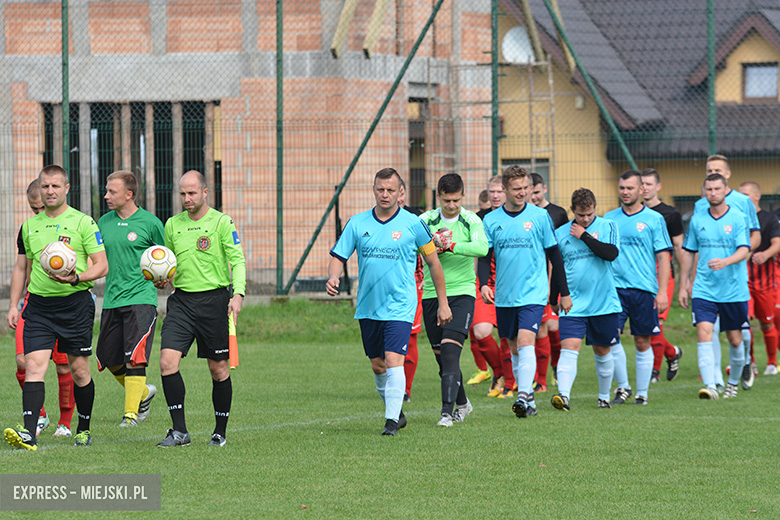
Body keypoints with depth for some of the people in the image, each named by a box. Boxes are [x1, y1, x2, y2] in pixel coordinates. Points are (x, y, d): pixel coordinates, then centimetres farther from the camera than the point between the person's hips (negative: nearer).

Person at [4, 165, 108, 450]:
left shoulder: (83, 223, -2)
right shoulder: (30, 226, 12)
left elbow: (102, 265, -4)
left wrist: (76, 278, -21)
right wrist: (15, 305, 19)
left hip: (75, 302, -3)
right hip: (38, 305, 3)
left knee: (79, 369, 5)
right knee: (33, 365, -12)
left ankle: (84, 429, 24)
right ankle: (29, 434, -23)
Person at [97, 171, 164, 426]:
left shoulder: (150, 223, -3)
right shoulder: (104, 222, 10)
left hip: (141, 298, -6)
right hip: (111, 299, 6)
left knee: (134, 358, -14)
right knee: (110, 359, 8)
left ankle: (131, 412, -7)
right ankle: (143, 393, 32)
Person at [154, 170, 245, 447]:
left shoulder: (221, 222, -3)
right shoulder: (172, 224, 11)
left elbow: (237, 260, -7)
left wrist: (238, 294, -21)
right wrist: (162, 279, 0)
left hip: (214, 299, -4)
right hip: (181, 300, 4)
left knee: (218, 369, 3)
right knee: (167, 361, -12)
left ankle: (220, 432, 17)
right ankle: (179, 430, -7)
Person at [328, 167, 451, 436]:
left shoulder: (413, 223, -3)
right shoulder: (357, 223, 3)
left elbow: (433, 262, 4)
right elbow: (338, 256, 5)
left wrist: (443, 303, 5)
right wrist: (333, 277, -19)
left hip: (399, 306, -4)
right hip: (368, 308, 4)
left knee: (393, 361, -17)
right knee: (377, 365, 12)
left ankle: (392, 420, -14)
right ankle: (396, 411, 30)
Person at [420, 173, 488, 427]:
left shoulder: (471, 221, -1)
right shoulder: (426, 220, 2)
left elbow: (482, 247, -19)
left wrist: (450, 245, -29)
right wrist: (434, 245, -27)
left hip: (461, 293, -3)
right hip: (431, 294, 3)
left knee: (450, 350, -17)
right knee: (441, 355, 9)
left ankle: (447, 411, -20)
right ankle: (462, 403, 30)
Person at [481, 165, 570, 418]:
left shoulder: (540, 216, -1)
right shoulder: (491, 220, 4)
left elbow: (554, 255, 5)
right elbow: (484, 256, 6)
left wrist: (564, 292, 6)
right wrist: (483, 284, -12)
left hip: (533, 293, -4)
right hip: (505, 297, 4)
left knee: (525, 341, -20)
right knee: (514, 348, 9)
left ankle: (524, 395, -26)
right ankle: (528, 401, 19)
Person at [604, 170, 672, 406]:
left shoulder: (654, 219, 1)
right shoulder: (609, 218, 11)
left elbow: (663, 257, -1)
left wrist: (662, 291, -8)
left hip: (644, 289, -2)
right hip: (615, 287, 2)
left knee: (642, 343, 3)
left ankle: (642, 393, 13)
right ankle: (622, 387, 4)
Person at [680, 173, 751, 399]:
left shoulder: (738, 218, -3)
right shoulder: (697, 219, 7)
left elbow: (744, 251, -12)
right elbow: (688, 252, 14)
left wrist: (725, 261, -32)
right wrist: (683, 286, 13)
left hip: (734, 290, -1)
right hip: (704, 290, 1)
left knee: (735, 339, 8)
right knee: (704, 334, -16)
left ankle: (733, 382, 31)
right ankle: (710, 386, -21)